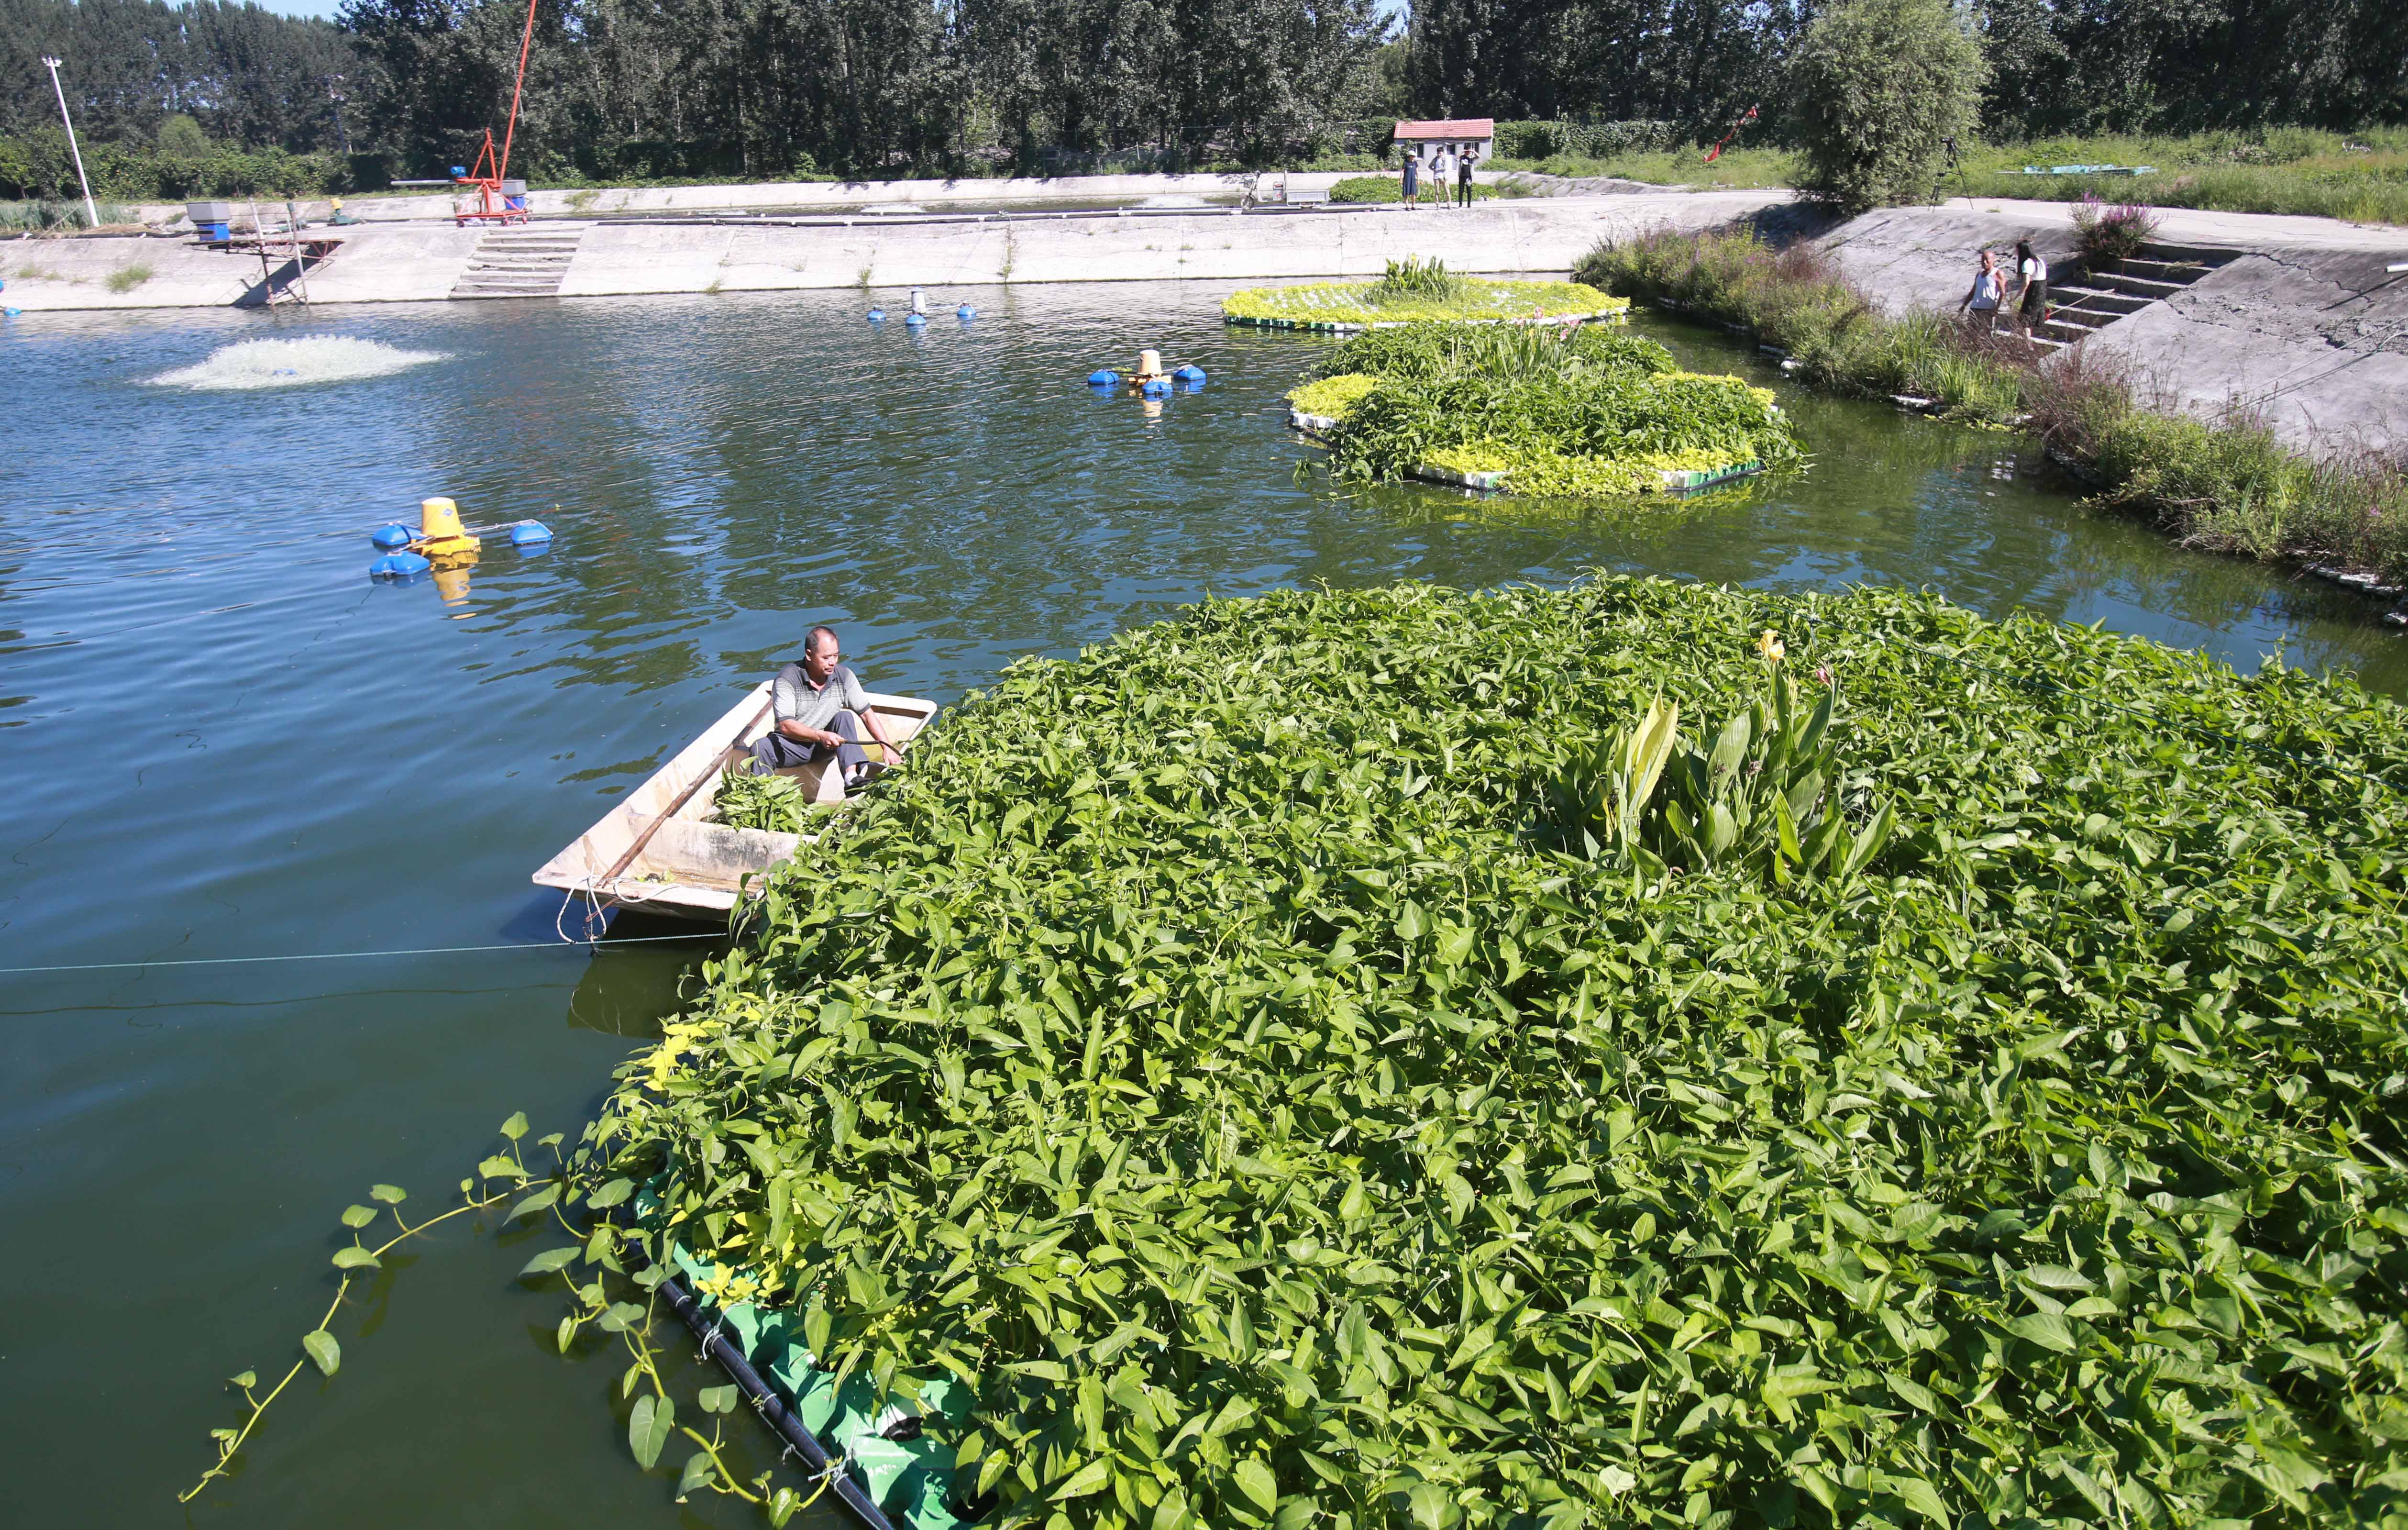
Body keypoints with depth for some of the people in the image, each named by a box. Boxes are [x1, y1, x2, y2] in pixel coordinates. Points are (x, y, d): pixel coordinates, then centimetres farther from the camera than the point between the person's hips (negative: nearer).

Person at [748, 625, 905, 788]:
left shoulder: (844, 676, -6)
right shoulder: (787, 680, -17)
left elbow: (866, 714, -3)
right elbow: (785, 726, -24)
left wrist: (888, 748, -14)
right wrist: (820, 736, -39)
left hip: (826, 746, 2)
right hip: (793, 745, -2)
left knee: (845, 717, -24)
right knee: (762, 748, -30)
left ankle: (852, 774, -40)